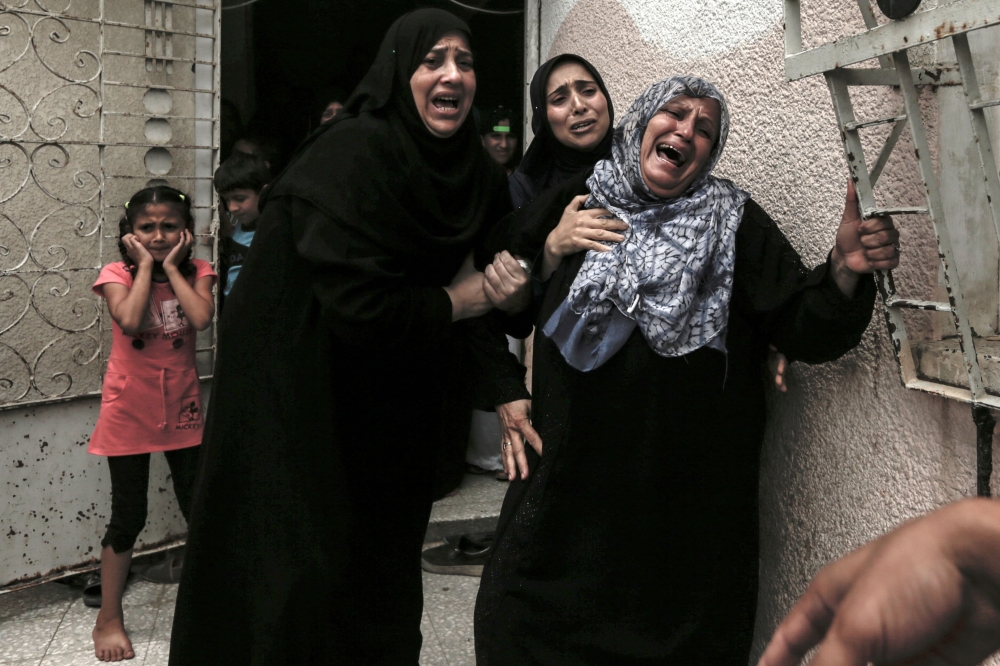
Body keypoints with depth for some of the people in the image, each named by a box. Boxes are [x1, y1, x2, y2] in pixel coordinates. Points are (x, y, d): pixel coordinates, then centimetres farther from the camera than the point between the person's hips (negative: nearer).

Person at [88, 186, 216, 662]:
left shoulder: (196, 272, -2)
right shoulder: (117, 274, -8)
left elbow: (201, 318, -22)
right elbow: (130, 320, -28)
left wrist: (171, 266, -15)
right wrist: (145, 265, -18)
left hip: (181, 409, 2)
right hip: (130, 410, -2)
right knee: (128, 518, 4)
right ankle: (108, 619, 20)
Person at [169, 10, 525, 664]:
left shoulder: (475, 170, 0)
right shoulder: (355, 153, -22)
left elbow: (480, 279, 7)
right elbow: (358, 304, -28)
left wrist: (505, 391, -8)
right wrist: (458, 301, -14)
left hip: (389, 403, 7)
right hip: (293, 386, -6)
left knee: (383, 566, 14)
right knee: (306, 574, -1)